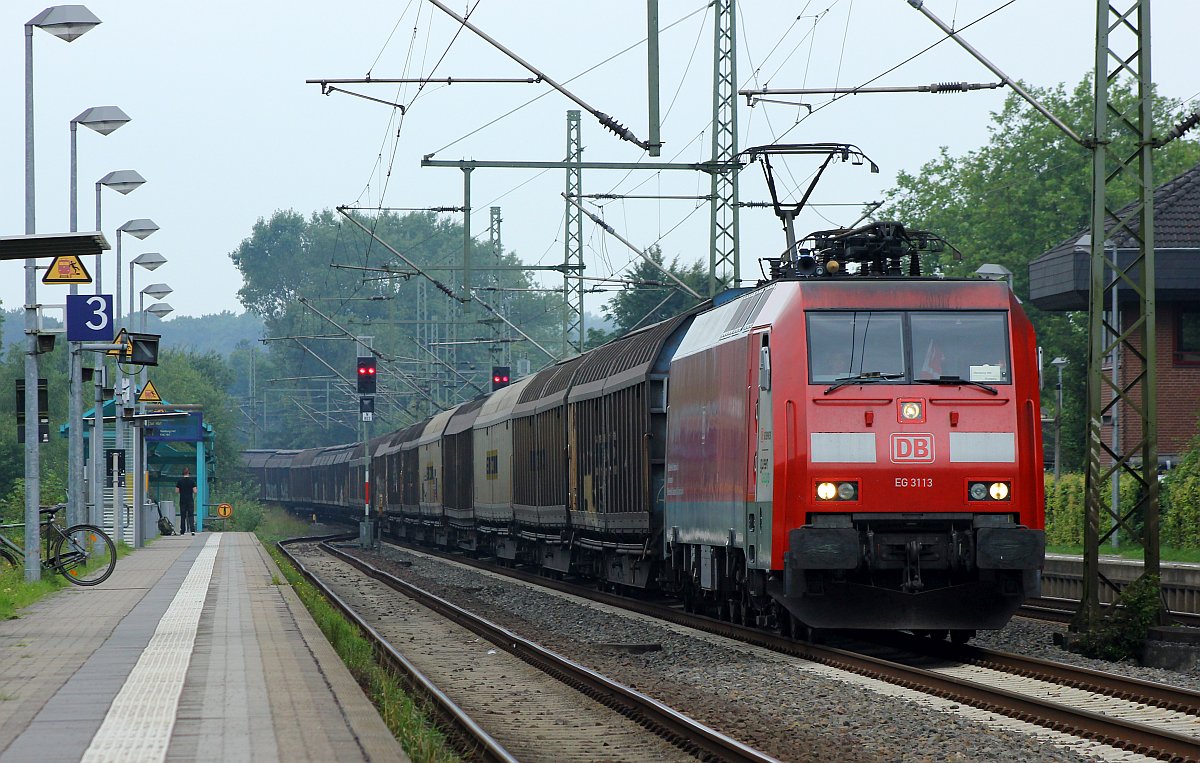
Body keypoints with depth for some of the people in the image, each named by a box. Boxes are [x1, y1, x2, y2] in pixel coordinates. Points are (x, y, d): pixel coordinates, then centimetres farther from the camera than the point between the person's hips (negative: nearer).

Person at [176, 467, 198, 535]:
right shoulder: (192, 481, -6)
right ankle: (192, 530, -14)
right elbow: (195, 491, -8)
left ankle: (182, 531, 11)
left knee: (183, 516, 9)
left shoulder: (180, 480, -2)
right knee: (191, 515, 0)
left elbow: (177, 491, -2)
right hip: (190, 501, -1)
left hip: (182, 501, 1)